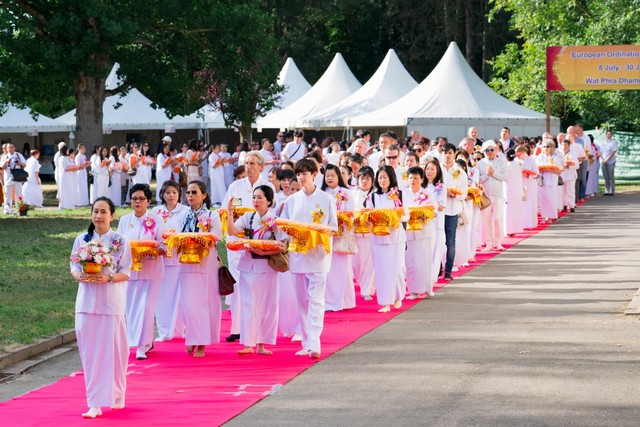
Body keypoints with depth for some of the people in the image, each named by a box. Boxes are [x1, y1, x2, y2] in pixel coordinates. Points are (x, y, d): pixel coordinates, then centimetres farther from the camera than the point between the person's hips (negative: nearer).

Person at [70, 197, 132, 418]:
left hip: (111, 302, -2)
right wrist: (79, 276, -13)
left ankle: (114, 396, 17)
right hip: (87, 300, 2)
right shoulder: (82, 240, 8)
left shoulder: (120, 241, 0)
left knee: (112, 349, -1)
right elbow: (74, 266, 9)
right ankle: (95, 403, 0)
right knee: (89, 351, -1)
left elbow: (126, 273, 0)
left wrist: (108, 278, -18)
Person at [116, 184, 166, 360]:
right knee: (132, 307, 4)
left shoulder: (156, 220, -2)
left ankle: (142, 346, -4)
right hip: (130, 270, 4)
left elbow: (164, 246, -3)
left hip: (151, 270, -4)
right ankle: (147, 341, 20)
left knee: (146, 307, -9)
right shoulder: (124, 220, 9)